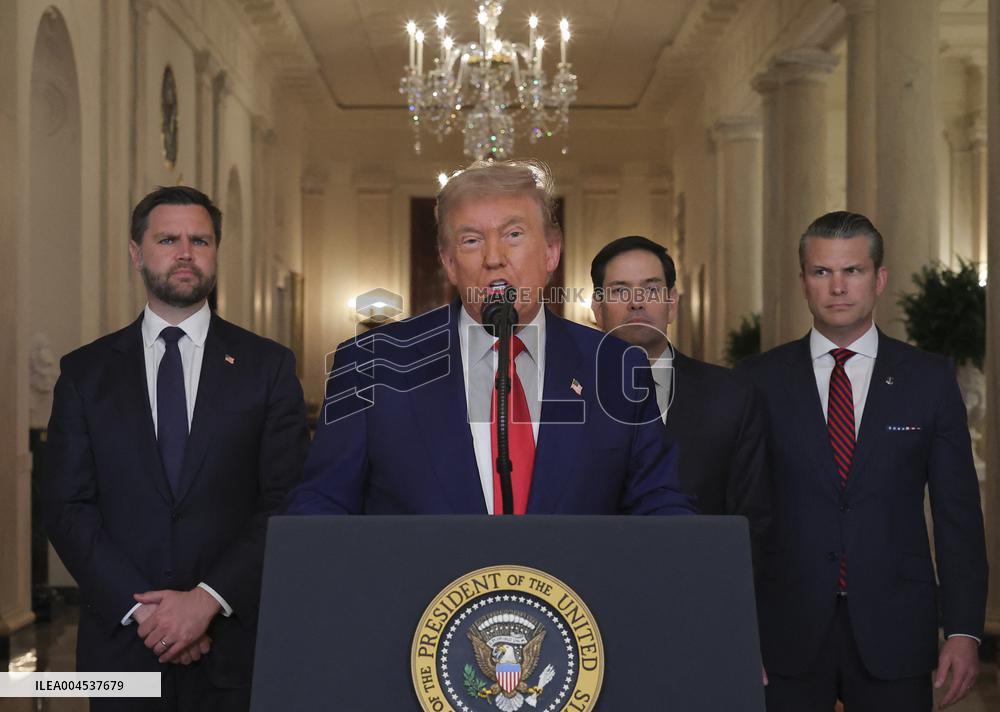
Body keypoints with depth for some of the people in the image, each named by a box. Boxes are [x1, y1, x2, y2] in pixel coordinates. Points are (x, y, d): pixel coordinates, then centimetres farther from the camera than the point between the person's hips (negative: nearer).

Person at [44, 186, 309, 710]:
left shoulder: (268, 366, 3)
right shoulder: (85, 371, 6)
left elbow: (287, 505, -3)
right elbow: (66, 508, 0)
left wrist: (210, 599, -13)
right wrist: (141, 607, -10)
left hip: (236, 644, -1)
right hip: (121, 643, 1)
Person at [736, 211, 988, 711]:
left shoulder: (930, 378, 3)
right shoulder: (760, 380, 2)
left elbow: (957, 513, 3)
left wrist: (964, 631, -3)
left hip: (893, 631, 0)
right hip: (788, 632, 0)